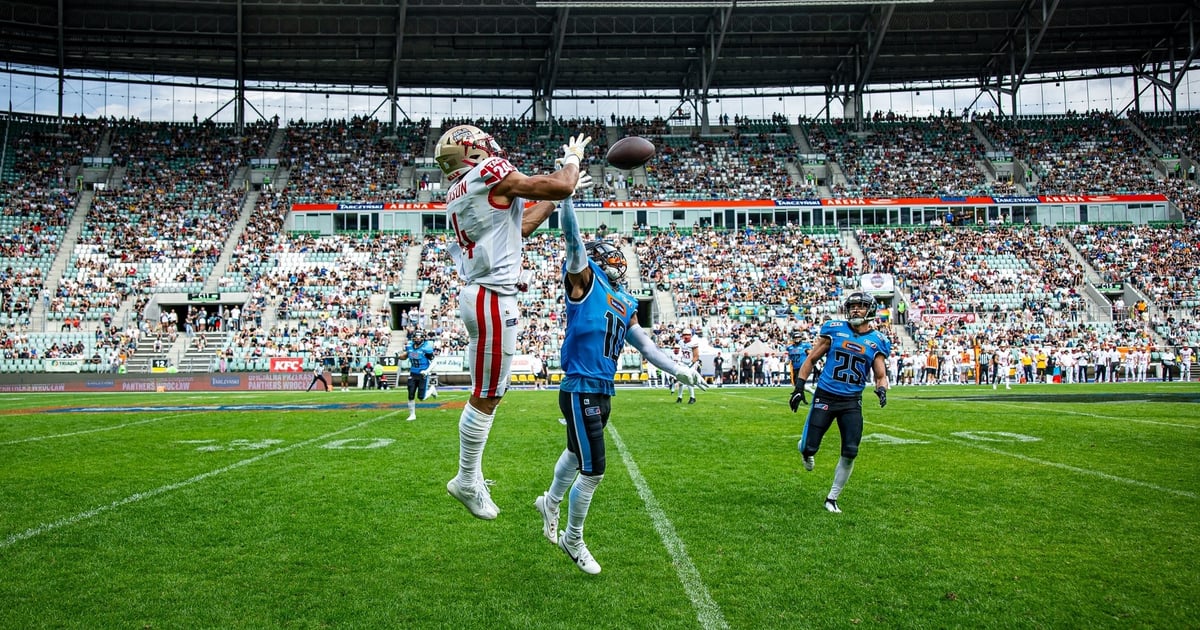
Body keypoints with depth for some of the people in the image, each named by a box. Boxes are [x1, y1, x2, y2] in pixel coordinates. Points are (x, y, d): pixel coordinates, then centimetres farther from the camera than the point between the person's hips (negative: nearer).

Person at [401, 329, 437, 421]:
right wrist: (399, 356, -2)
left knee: (422, 397, -2)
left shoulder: (426, 348, -17)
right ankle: (412, 415, 17)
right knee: (411, 396, 2)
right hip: (413, 374, 5)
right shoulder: (410, 346, 0)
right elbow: (405, 356, 18)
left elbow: (433, 362, -12)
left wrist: (427, 371, -23)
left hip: (423, 375, -5)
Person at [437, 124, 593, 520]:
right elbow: (561, 187, -10)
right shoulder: (491, 174, -8)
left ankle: (471, 476, 26)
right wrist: (572, 158, 9)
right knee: (486, 397, 0)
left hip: (477, 295, 10)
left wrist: (552, 202, 28)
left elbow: (517, 228, 25)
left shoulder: (457, 197, 18)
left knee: (487, 393, 17)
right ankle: (467, 482, 11)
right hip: (493, 299, -10)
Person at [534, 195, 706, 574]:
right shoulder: (584, 279, -4)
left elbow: (646, 347, 21)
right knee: (593, 470, -1)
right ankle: (573, 539, 20)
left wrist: (681, 371, 18)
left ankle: (550, 503, 52)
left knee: (578, 453, 26)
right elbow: (573, 238, -16)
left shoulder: (626, 304, 16)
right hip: (581, 391, -8)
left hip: (603, 393, 8)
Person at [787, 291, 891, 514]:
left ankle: (832, 499, 14)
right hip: (825, 396, -2)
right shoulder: (834, 329, -1)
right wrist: (799, 386, -1)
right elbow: (811, 359, 5)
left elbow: (880, 375, 7)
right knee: (810, 448, -6)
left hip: (852, 402, 2)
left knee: (850, 453, -4)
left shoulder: (877, 341, 4)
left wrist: (881, 388, -16)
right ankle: (806, 449, 34)